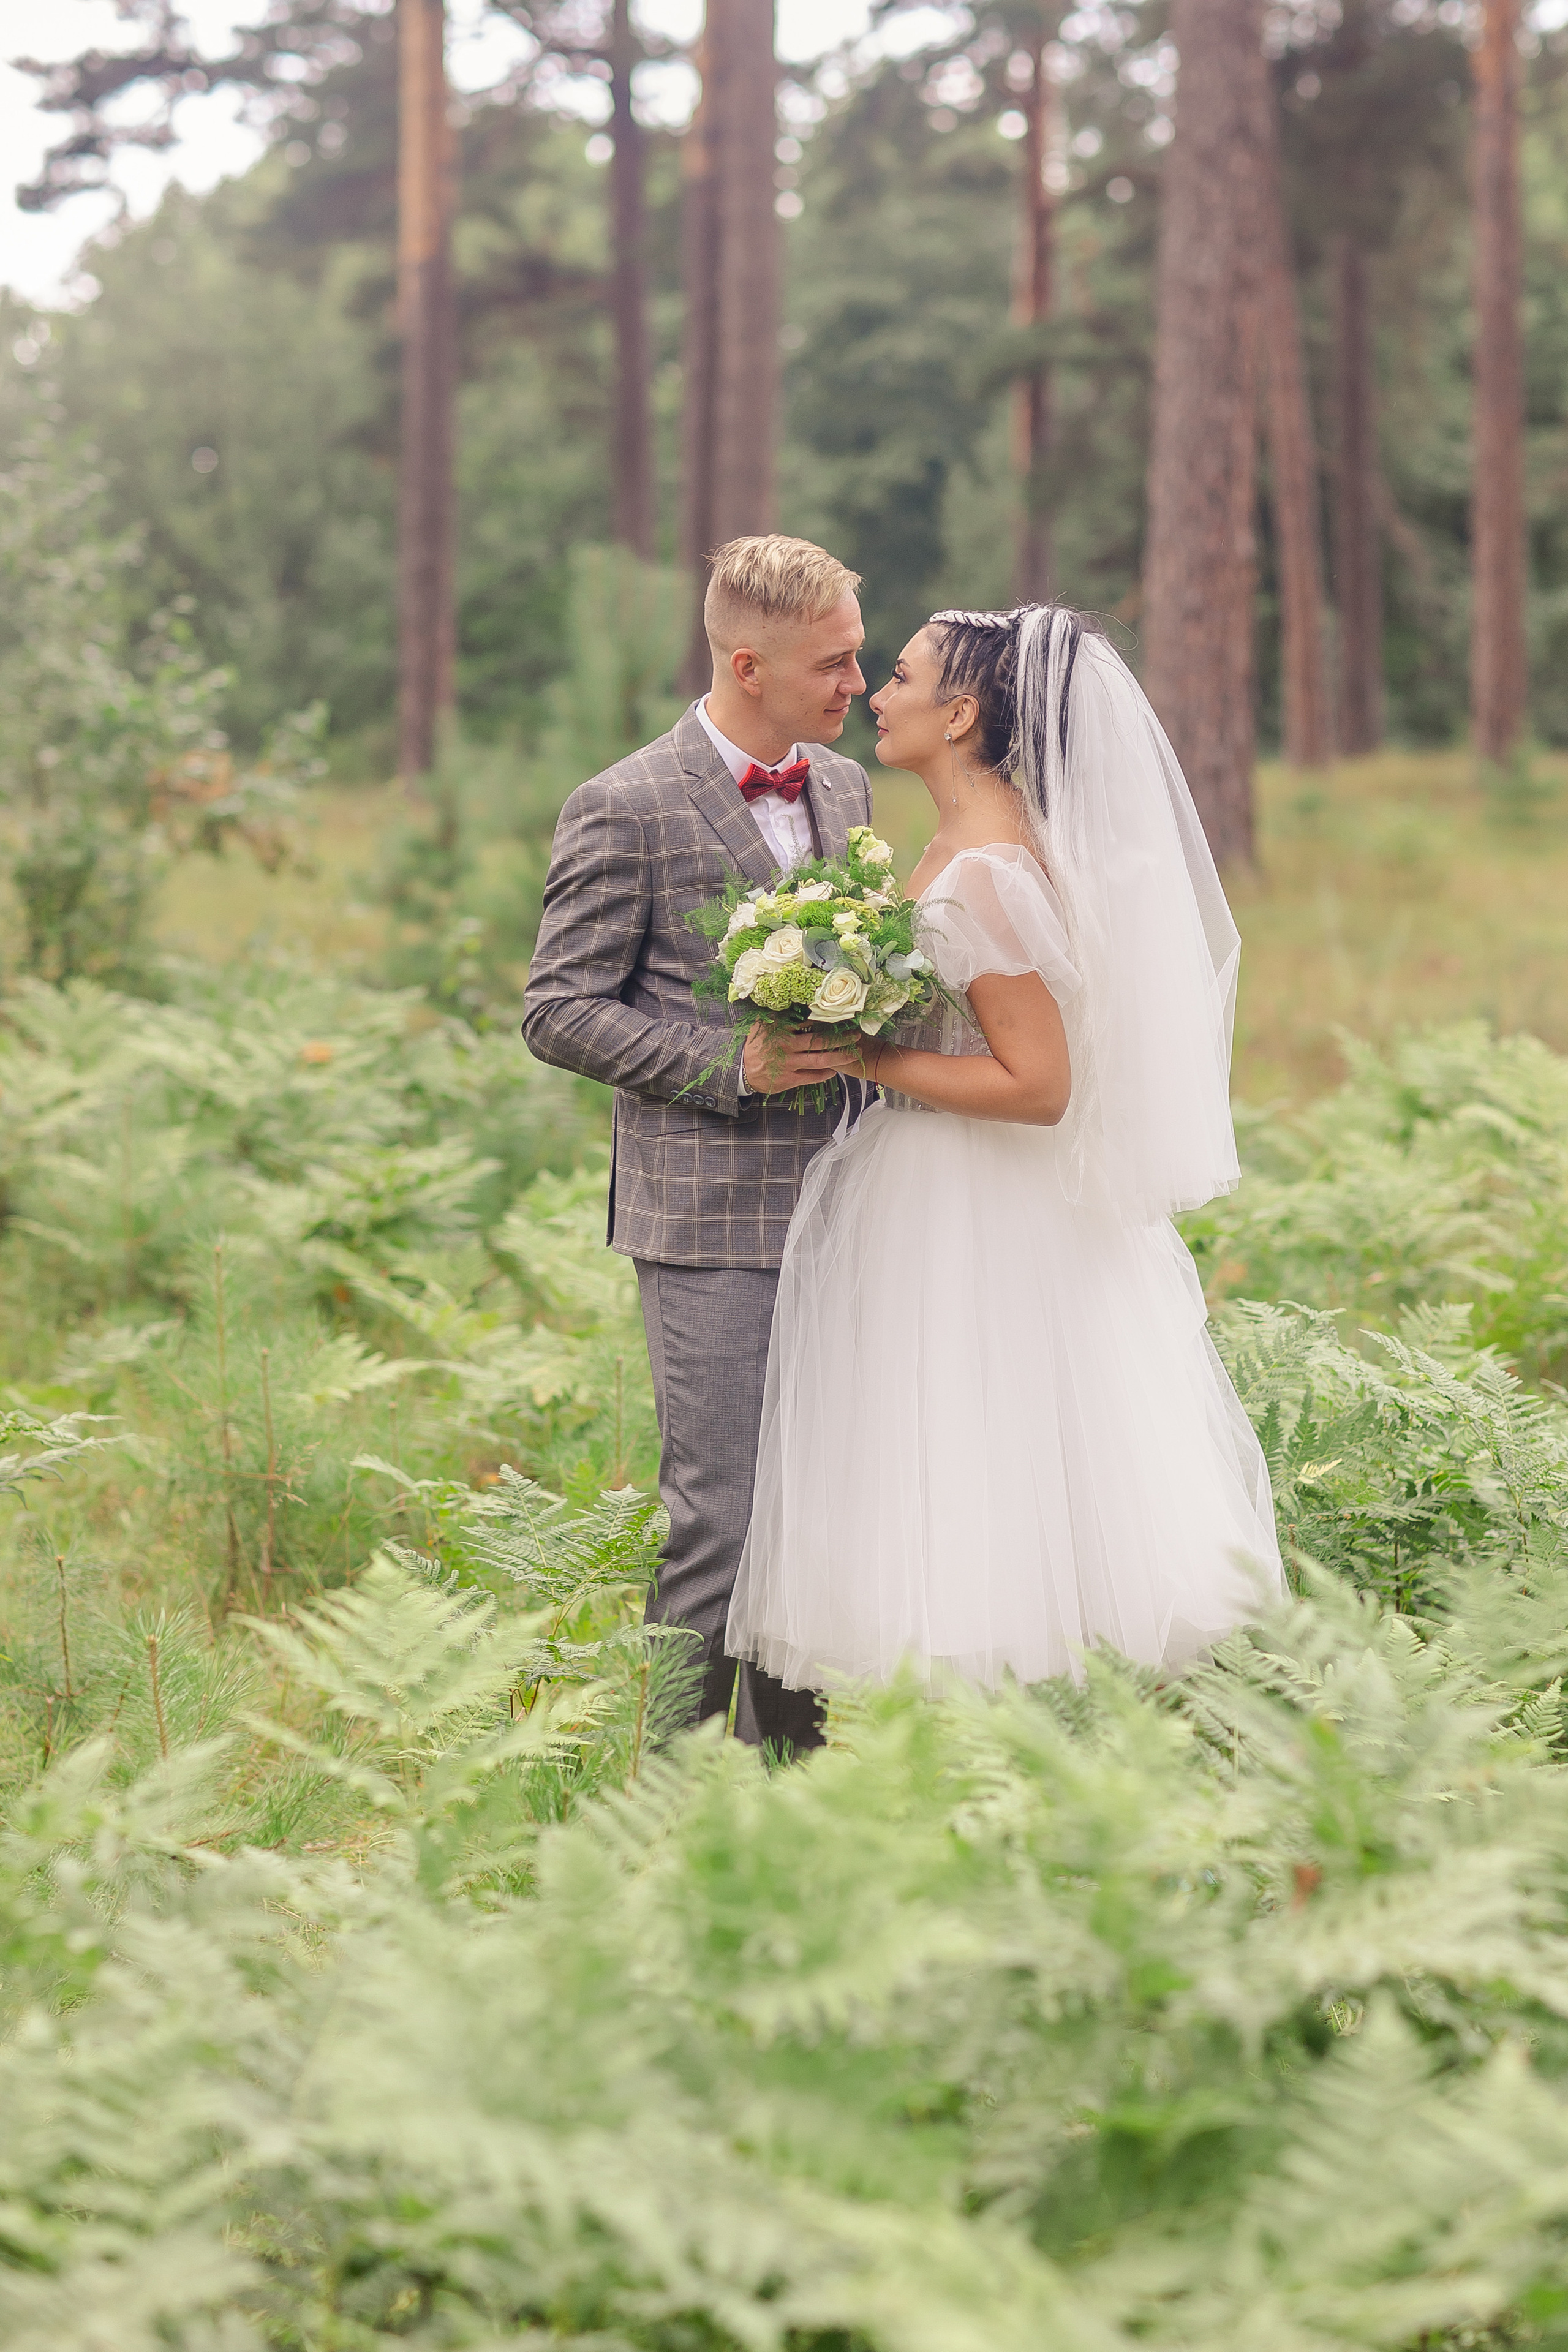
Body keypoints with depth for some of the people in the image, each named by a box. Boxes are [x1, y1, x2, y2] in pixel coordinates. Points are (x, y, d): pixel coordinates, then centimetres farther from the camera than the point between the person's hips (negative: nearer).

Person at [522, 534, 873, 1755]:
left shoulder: (846, 786, 12)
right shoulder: (626, 810, -9)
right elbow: (559, 1011, -10)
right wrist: (730, 1066, -19)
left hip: (838, 1207, 7)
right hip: (711, 1219, -7)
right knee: (720, 1519, -7)